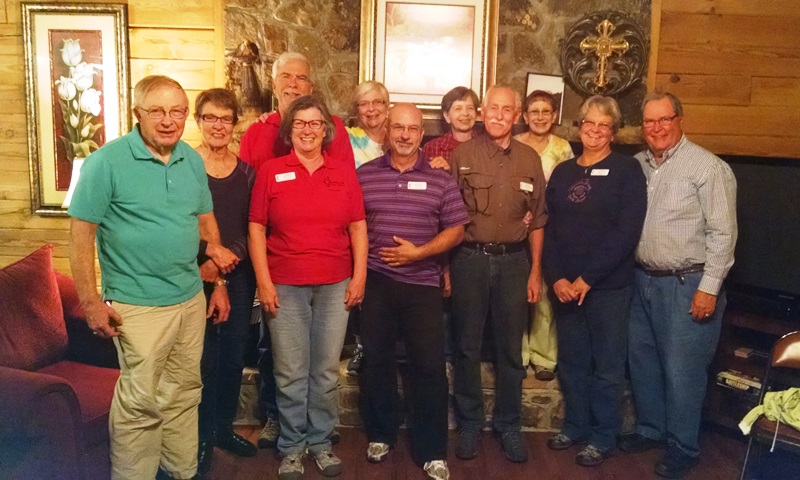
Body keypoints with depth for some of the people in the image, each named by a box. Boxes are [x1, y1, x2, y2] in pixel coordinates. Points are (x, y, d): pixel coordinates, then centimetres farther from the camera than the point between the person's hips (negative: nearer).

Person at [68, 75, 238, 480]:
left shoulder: (192, 160, 6)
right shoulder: (107, 161, -11)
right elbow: (81, 233, -10)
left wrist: (219, 284, 12)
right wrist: (91, 302, -12)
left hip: (192, 299, 6)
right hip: (138, 305, -6)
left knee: (184, 393, 16)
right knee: (141, 401, 0)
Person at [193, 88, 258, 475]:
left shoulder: (245, 171, 6)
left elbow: (252, 226, 4)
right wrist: (201, 267, -15)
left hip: (239, 276, 4)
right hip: (196, 278, -4)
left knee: (234, 355, 12)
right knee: (203, 359, 2)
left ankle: (224, 427, 31)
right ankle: (202, 439, 19)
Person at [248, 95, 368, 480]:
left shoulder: (344, 172, 6)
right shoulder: (271, 171, 2)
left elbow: (358, 227, 7)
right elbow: (256, 228, 0)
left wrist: (359, 276, 0)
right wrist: (263, 282, -6)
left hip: (335, 286, 2)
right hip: (285, 286, -1)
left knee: (326, 370, 10)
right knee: (290, 373, 6)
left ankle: (320, 442, 26)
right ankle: (292, 447, 22)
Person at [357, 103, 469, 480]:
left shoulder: (440, 179, 2)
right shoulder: (364, 175, 4)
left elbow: (456, 230, 0)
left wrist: (419, 252, -12)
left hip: (423, 283, -1)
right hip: (375, 280, 1)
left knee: (430, 365, 0)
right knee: (376, 360, 11)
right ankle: (380, 434, 31)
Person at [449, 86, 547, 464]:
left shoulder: (529, 159, 5)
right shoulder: (462, 155, -1)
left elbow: (536, 219, 9)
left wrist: (535, 271, 7)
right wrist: (446, 266, -6)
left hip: (513, 260, 2)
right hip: (469, 258, -1)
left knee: (511, 349, 10)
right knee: (467, 347, 8)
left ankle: (508, 425, 26)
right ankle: (469, 425, 24)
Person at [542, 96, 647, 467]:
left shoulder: (627, 170, -4)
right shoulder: (562, 172, 10)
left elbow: (627, 231, -13)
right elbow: (549, 228, 5)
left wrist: (587, 279, -16)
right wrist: (556, 278, -7)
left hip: (608, 286, -4)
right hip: (564, 286, 4)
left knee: (607, 364, 7)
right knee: (571, 360, 14)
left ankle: (603, 438, 22)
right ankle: (575, 426, 31)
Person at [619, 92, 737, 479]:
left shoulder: (708, 167, -11)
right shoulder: (638, 165, 6)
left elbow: (723, 232, -12)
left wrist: (709, 288, -14)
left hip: (686, 284, -6)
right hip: (644, 280, 6)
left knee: (682, 369, 2)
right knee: (642, 360, 16)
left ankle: (682, 448, 21)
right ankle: (650, 429, 35)